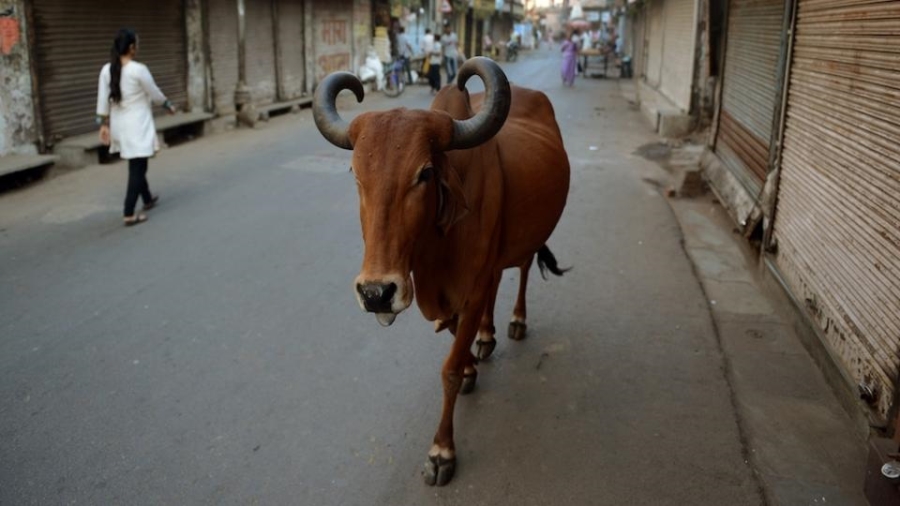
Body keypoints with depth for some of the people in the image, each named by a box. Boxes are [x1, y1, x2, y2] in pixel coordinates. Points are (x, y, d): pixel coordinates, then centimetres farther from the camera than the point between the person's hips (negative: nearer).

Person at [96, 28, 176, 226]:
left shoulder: (107, 70, 1)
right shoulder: (138, 69, -16)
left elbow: (103, 100, 4)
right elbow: (154, 94, -5)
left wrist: (104, 124, 11)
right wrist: (169, 105, 13)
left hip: (120, 126, 7)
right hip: (137, 126, -7)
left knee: (136, 165, 23)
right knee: (137, 168, -3)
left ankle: (147, 199, 43)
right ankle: (129, 215, -7)